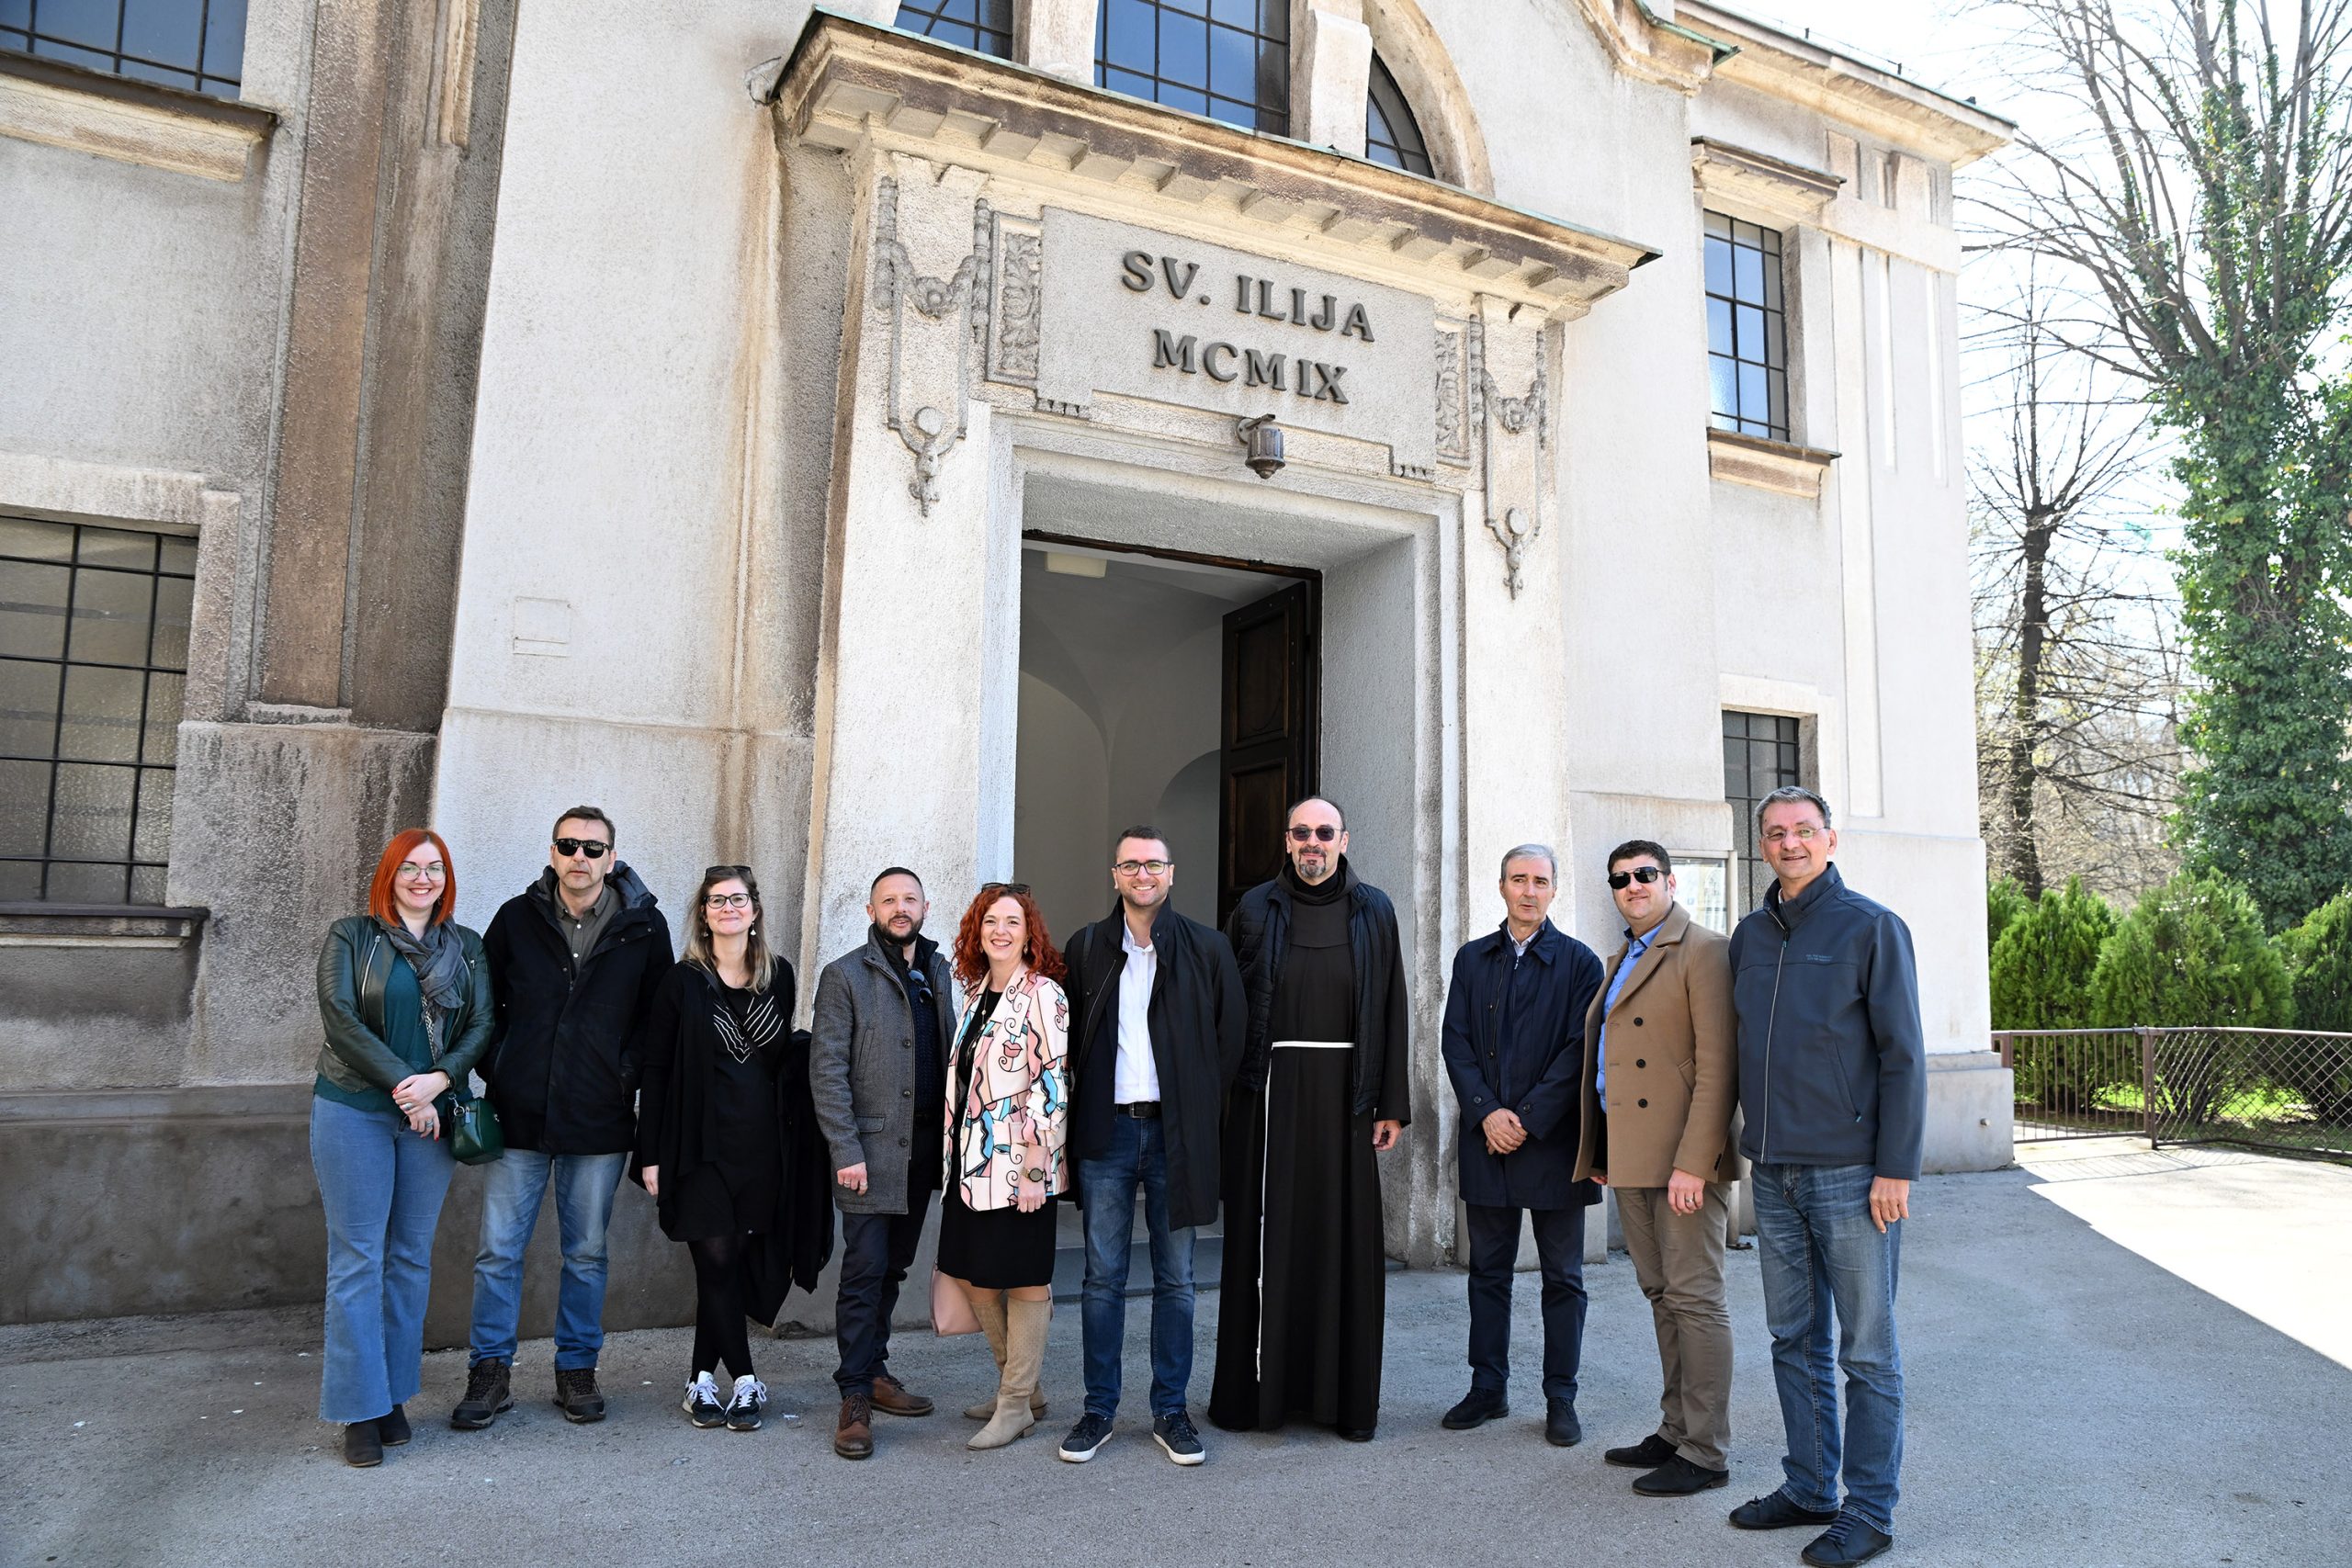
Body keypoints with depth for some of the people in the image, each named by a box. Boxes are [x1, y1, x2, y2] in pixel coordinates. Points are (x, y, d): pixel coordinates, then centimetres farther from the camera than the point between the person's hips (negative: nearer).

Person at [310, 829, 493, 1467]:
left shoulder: (466, 947, 11)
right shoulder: (350, 937, 2)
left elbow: (481, 1025, 4)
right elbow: (339, 1015, -8)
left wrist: (438, 1079, -13)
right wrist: (402, 1084, -15)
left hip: (430, 1118, 3)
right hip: (354, 1111, -3)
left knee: (412, 1257, 8)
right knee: (357, 1257, -1)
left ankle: (395, 1396, 19)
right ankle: (361, 1411, 5)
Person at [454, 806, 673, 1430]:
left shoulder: (644, 927, -1)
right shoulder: (517, 918, 1)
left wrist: (630, 1075, -1)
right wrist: (496, 1073, 3)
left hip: (600, 1122, -1)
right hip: (520, 1116, 1)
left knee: (586, 1253, 10)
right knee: (499, 1249, 5)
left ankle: (577, 1369, 24)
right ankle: (491, 1372, 20)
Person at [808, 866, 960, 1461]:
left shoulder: (938, 972, 12)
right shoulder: (845, 976, -4)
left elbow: (951, 1050, 13)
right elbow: (827, 1070, -9)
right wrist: (846, 1151, -15)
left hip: (923, 1147, 5)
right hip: (871, 1149, -5)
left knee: (893, 1269, 14)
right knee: (865, 1271, -4)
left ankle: (874, 1370, 27)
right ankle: (855, 1398, 4)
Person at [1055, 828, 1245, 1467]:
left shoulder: (1207, 948, 2)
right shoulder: (1086, 948, 6)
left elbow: (1232, 1036, 5)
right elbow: (1069, 1039, 12)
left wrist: (1203, 1110, 2)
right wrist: (1083, 1103, 4)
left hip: (1176, 1133, -1)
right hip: (1106, 1131, 1)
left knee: (1175, 1280, 7)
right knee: (1103, 1278, 7)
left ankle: (1170, 1411, 19)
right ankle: (1099, 1410, 18)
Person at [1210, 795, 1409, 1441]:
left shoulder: (1374, 911, 6)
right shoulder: (1255, 909, 4)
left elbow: (1391, 1009, 5)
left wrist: (1391, 1105, 0)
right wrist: (1226, 1094, -6)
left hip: (1344, 1095, 1)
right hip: (1270, 1095, 0)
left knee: (1346, 1240, 4)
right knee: (1265, 1238, 3)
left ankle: (1348, 1398, 15)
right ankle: (1252, 1392, 15)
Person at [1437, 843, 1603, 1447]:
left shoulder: (1577, 961, 0)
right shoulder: (1472, 959, 9)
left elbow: (1580, 1047, -7)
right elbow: (1456, 1041, 5)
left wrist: (1528, 1118, -12)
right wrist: (1487, 1113, -8)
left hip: (1554, 1140, -3)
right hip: (1486, 1139, 3)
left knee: (1563, 1277, 6)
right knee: (1488, 1270, 10)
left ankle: (1561, 1399, 16)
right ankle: (1488, 1388, 21)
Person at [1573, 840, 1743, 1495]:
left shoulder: (1703, 950, -9)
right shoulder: (1623, 960, 18)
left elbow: (1717, 1065, -16)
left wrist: (1692, 1163, -21)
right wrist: (1601, 1150, 15)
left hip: (1682, 1155, -9)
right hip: (1631, 1157, 9)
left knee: (1694, 1299, -2)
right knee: (1661, 1295, 14)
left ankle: (1705, 1453, 6)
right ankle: (1676, 1430, 24)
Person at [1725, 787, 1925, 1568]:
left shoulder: (1871, 927, -5)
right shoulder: (1750, 936, 11)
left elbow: (1903, 1055, -8)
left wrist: (1896, 1168, -13)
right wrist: (1748, 1142, 14)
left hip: (1851, 1173, -5)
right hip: (1775, 1174, 6)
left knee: (1867, 1351, 4)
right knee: (1794, 1342, 13)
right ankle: (1809, 1488, 26)